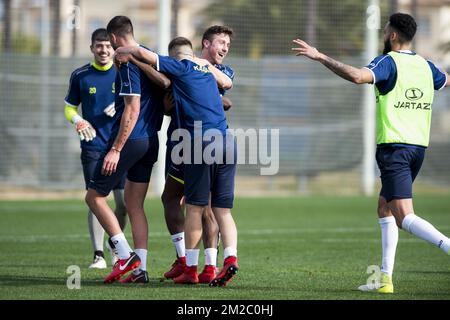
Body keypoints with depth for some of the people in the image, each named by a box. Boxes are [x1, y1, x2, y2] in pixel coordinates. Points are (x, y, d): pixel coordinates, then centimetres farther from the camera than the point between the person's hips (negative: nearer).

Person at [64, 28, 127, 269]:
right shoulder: (80, 76, 3)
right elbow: (69, 108, 10)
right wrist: (79, 121, -11)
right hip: (92, 147, -1)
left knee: (124, 201, 0)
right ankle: (98, 254, -2)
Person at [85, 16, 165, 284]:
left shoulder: (129, 63, -15)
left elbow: (132, 110, -20)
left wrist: (116, 149, -19)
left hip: (130, 139, -9)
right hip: (151, 140, 9)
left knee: (95, 196, 1)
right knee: (134, 204, 12)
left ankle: (126, 255, -5)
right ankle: (140, 269, 7)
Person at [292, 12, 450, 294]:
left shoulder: (388, 62, -9)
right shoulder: (425, 66, 12)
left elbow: (357, 76, -29)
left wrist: (320, 57, -23)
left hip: (394, 147, -8)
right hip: (418, 147, 8)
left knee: (404, 217, -13)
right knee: (385, 209, 17)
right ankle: (385, 279, 14)